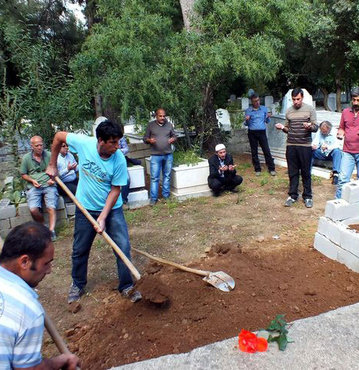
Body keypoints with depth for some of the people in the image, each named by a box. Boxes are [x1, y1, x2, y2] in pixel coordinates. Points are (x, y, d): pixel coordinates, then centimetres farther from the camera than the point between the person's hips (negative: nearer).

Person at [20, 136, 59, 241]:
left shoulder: (49, 155, 6)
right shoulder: (26, 158, 9)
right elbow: (23, 174, 15)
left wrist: (52, 179, -5)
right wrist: (32, 180, -3)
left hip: (49, 185, -1)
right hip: (34, 187, 1)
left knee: (51, 208, -23)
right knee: (33, 209, -22)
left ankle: (51, 230, -19)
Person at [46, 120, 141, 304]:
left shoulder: (119, 160, -23)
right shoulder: (83, 143, -20)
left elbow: (115, 190, -16)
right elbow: (59, 136, -1)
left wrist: (103, 217, -20)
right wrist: (52, 166, 2)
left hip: (112, 209, -1)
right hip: (85, 208, 2)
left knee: (123, 247, -3)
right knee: (80, 249, 14)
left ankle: (127, 286, 18)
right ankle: (77, 285, 39)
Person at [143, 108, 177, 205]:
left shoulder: (169, 125, 7)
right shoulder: (150, 125, 1)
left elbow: (174, 136, 15)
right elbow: (145, 138, 5)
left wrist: (173, 139, -9)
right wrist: (149, 140, -17)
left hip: (168, 155, 3)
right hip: (155, 156, -2)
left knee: (167, 176, 11)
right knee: (154, 178, -1)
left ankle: (166, 195, 24)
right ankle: (153, 198, 7)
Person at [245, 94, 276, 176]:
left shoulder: (264, 108, 7)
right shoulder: (248, 110, 3)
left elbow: (267, 121, 10)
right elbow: (246, 124, 6)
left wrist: (268, 117, -11)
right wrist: (247, 120, -15)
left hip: (262, 132, 0)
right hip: (252, 133, 0)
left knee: (267, 150, -2)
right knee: (254, 152, 5)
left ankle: (271, 169, 6)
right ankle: (257, 169, 16)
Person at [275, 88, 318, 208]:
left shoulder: (310, 109, 0)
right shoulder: (289, 111, 10)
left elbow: (316, 128, -1)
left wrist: (309, 126, -24)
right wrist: (282, 127, -6)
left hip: (305, 145, -3)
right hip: (291, 145, 3)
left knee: (306, 173, 4)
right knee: (292, 172, 8)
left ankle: (307, 197, 15)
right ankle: (292, 196, 18)